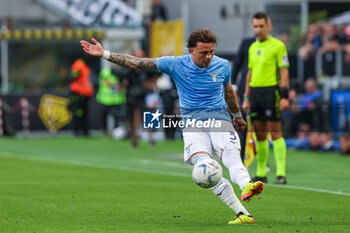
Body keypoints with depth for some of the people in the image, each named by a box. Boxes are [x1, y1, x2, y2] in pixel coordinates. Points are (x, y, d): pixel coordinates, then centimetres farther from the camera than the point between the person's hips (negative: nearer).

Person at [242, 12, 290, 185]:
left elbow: (284, 72, -8)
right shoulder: (253, 48, 16)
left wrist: (284, 97, -15)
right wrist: (246, 98, 17)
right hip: (255, 93, 6)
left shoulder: (277, 46, -4)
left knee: (275, 133, -9)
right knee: (259, 134, 7)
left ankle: (281, 173, -10)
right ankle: (261, 173, 12)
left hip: (271, 91, -6)